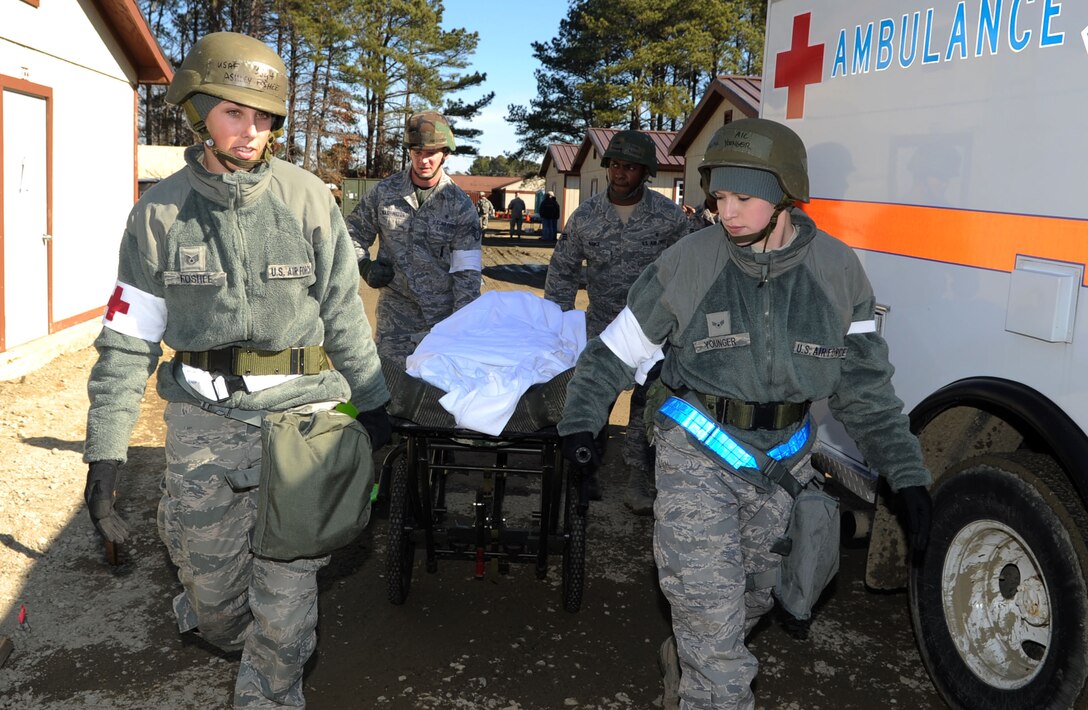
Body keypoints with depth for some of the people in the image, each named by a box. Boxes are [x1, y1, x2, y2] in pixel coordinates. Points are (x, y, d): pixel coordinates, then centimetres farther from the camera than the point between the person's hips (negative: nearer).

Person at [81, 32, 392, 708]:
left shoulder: (307, 198, -2)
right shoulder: (160, 212, 0)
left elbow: (344, 312, 5)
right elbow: (129, 336, 1)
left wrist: (371, 399, 9)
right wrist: (105, 449, -3)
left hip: (298, 409, -1)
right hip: (204, 417, 1)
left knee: (287, 582, 5)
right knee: (209, 574, 12)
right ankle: (224, 632, 46)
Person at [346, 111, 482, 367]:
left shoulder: (460, 205, -5)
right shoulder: (385, 191, 1)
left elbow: (467, 271, -7)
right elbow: (353, 232, 15)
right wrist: (365, 267, -3)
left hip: (443, 315, -1)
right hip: (394, 315, 2)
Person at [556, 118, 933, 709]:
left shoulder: (837, 270, -4)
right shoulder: (687, 262, -10)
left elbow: (863, 384, 3)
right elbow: (617, 350, 0)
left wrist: (906, 475, -1)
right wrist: (580, 421, -10)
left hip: (784, 458, 3)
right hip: (697, 457, -3)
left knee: (752, 599, 20)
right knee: (710, 611, -7)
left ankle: (694, 657, 48)